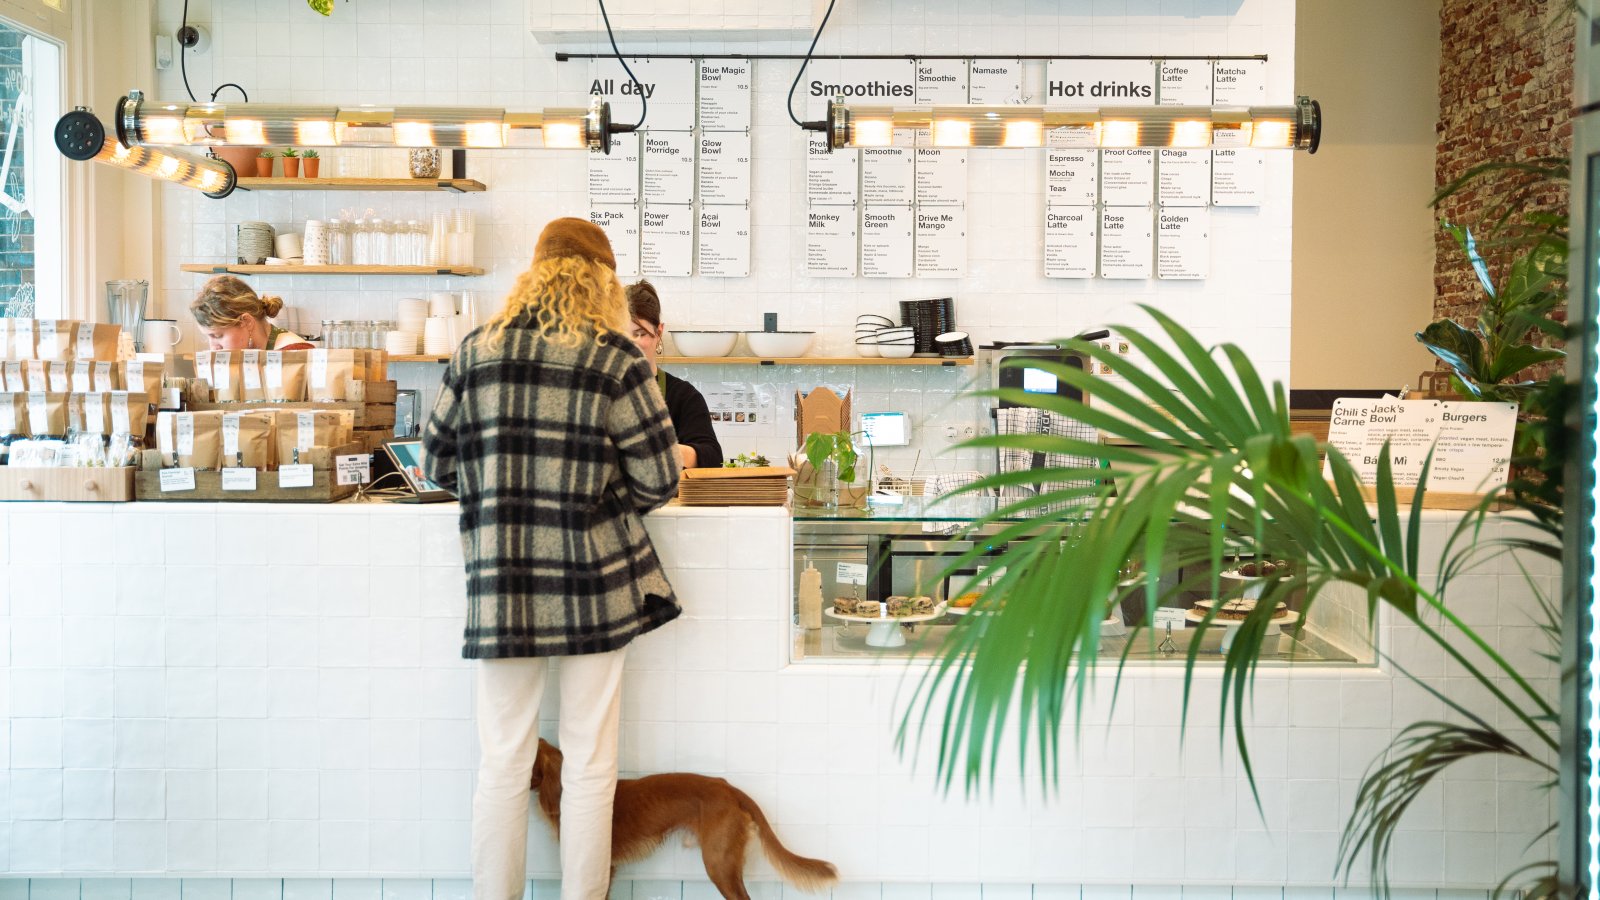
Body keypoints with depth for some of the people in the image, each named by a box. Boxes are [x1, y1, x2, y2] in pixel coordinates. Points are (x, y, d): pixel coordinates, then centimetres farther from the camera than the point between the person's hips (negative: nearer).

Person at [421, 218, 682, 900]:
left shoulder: (476, 350, 3)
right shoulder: (616, 358, -5)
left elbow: (438, 465, 9)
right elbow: (659, 479, -5)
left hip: (502, 586, 2)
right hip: (595, 581, -2)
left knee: (502, 766, 12)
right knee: (590, 767, 10)